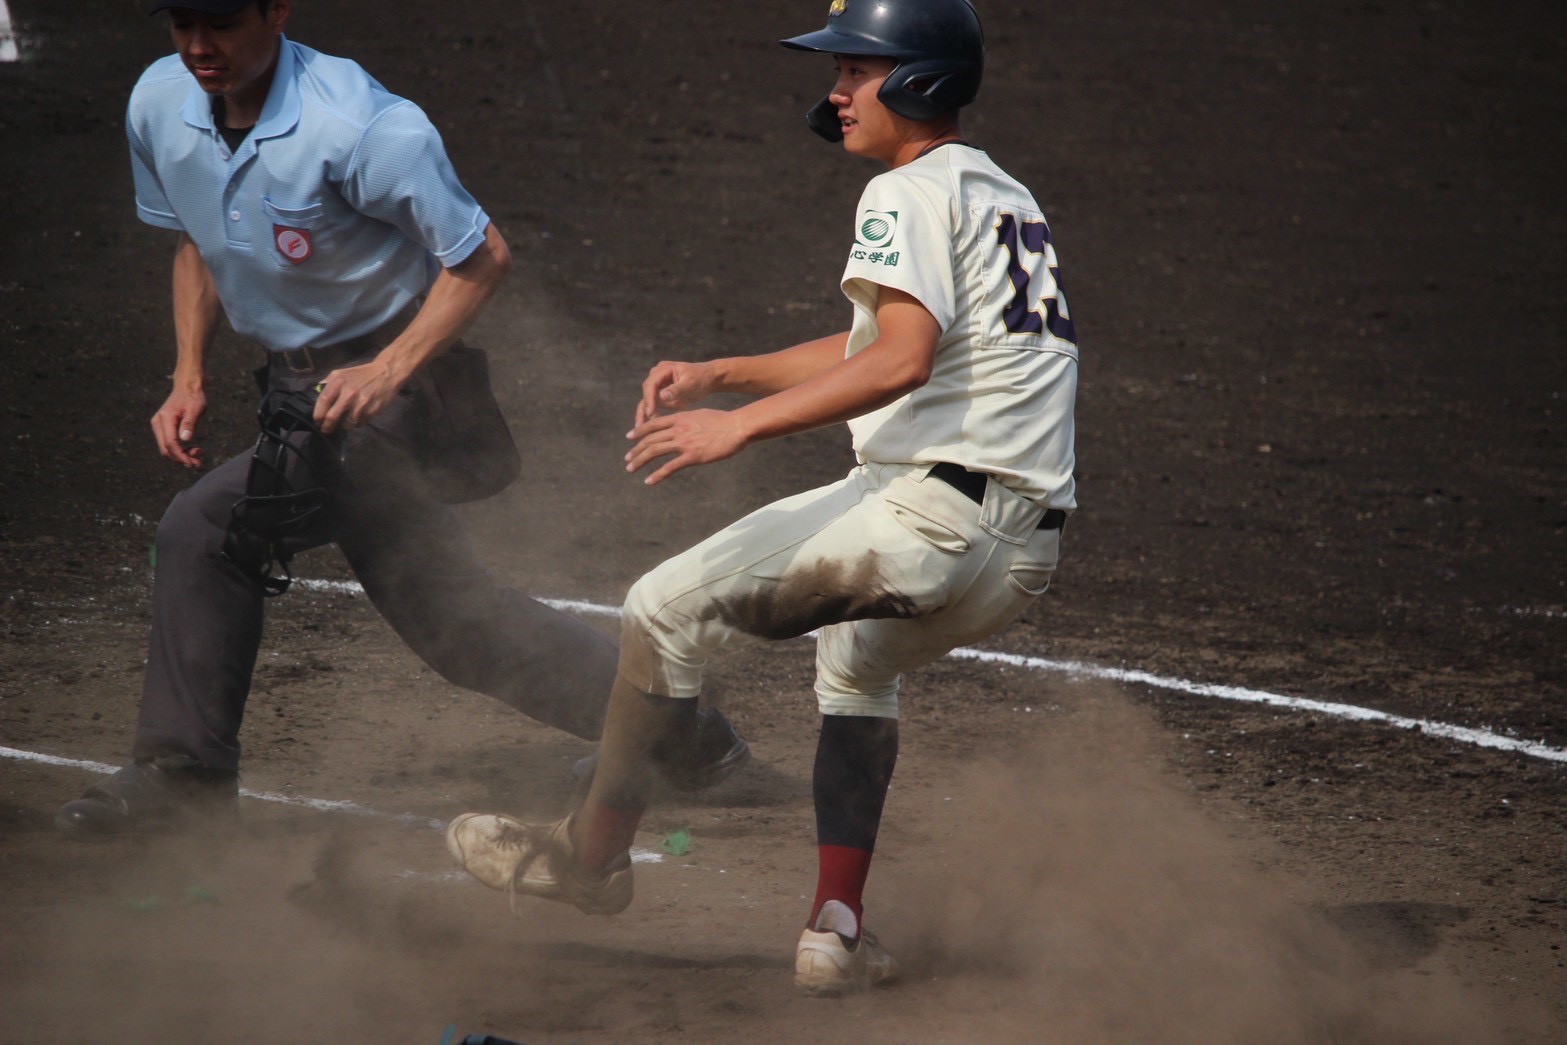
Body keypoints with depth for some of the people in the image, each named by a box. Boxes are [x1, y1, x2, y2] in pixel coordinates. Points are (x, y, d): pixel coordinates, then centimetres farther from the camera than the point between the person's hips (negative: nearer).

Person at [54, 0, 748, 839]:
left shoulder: (358, 127, -26)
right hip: (297, 385, 8)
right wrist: (188, 381, 5)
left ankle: (182, 772, -4)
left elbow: (480, 256, -18)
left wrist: (387, 372, -28)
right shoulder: (160, 105, -5)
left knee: (207, 529, -19)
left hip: (395, 389, -8)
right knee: (442, 610, 15)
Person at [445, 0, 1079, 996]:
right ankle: (840, 927, 23)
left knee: (671, 606, -1)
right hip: (1026, 555, 10)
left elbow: (904, 360, -22)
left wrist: (740, 424, -25)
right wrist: (717, 374, 29)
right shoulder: (1006, 197, 25)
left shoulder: (912, 193, -6)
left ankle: (595, 851, 7)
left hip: (936, 506, -10)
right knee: (859, 654, 35)